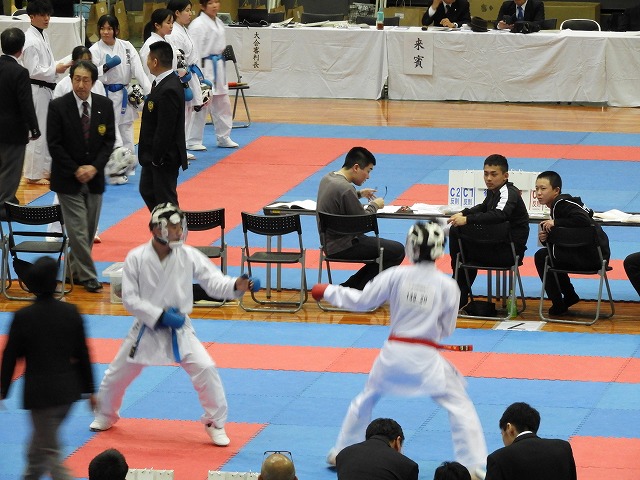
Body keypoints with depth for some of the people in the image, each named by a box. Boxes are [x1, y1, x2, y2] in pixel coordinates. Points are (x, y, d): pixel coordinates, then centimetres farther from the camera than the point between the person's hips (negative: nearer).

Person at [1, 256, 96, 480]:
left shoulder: (22, 317, -14)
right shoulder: (70, 312, -4)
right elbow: (83, 354, 3)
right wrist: (89, 390, 14)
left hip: (39, 392, -5)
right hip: (68, 391, 5)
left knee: (50, 452, 2)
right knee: (42, 439, 26)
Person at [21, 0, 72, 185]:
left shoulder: (43, 35, 11)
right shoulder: (30, 40, -18)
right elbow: (33, 70, -21)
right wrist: (55, 70, -20)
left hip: (47, 89, 10)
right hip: (37, 91, -10)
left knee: (48, 130, 16)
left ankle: (45, 169, 27)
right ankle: (33, 174, 3)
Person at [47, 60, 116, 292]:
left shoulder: (104, 105, 1)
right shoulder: (58, 106, -9)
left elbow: (109, 140, 3)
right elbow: (54, 144, -8)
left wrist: (94, 167, -10)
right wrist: (76, 170, -13)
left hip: (94, 177, 4)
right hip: (68, 178, -4)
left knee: (89, 230, 9)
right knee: (78, 230, -7)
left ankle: (76, 270, 24)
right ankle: (88, 276, 0)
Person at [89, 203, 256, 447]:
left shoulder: (188, 256, -10)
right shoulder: (136, 258, -13)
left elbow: (213, 282, -10)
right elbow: (130, 298, -12)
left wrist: (236, 285, -31)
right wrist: (159, 316, -21)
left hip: (179, 330, 0)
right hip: (146, 329, 0)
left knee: (206, 370, -15)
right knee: (118, 373, 12)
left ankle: (215, 424, 3)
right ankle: (106, 415, 42)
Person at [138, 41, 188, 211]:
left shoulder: (168, 91, -26)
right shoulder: (168, 82, 7)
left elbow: (165, 130, -26)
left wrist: (157, 157, -19)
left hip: (164, 158, -11)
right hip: (154, 155, 11)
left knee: (165, 199, 0)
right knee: (147, 191, 22)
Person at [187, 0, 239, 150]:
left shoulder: (218, 23, 11)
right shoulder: (198, 25, -16)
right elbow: (195, 51, -18)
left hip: (218, 68, 9)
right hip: (204, 67, -9)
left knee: (222, 104, 16)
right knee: (200, 105, -5)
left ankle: (224, 138, 28)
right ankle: (192, 141, 3)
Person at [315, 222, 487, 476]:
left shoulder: (395, 276, -8)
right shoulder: (447, 286, -9)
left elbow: (361, 301, -1)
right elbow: (447, 328, 0)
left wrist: (328, 291, 14)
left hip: (393, 353, 2)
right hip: (426, 359, -2)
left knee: (366, 399, 25)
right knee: (460, 406, 6)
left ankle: (340, 453, 36)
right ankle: (472, 465, -3)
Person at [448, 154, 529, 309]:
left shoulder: (509, 193, -17)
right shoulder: (493, 191, 10)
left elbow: (498, 215, -36)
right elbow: (484, 207, 28)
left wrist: (467, 219, -38)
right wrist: (463, 213, 8)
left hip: (511, 251, -10)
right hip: (499, 244, 10)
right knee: (455, 232, 10)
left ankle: (461, 296, 2)